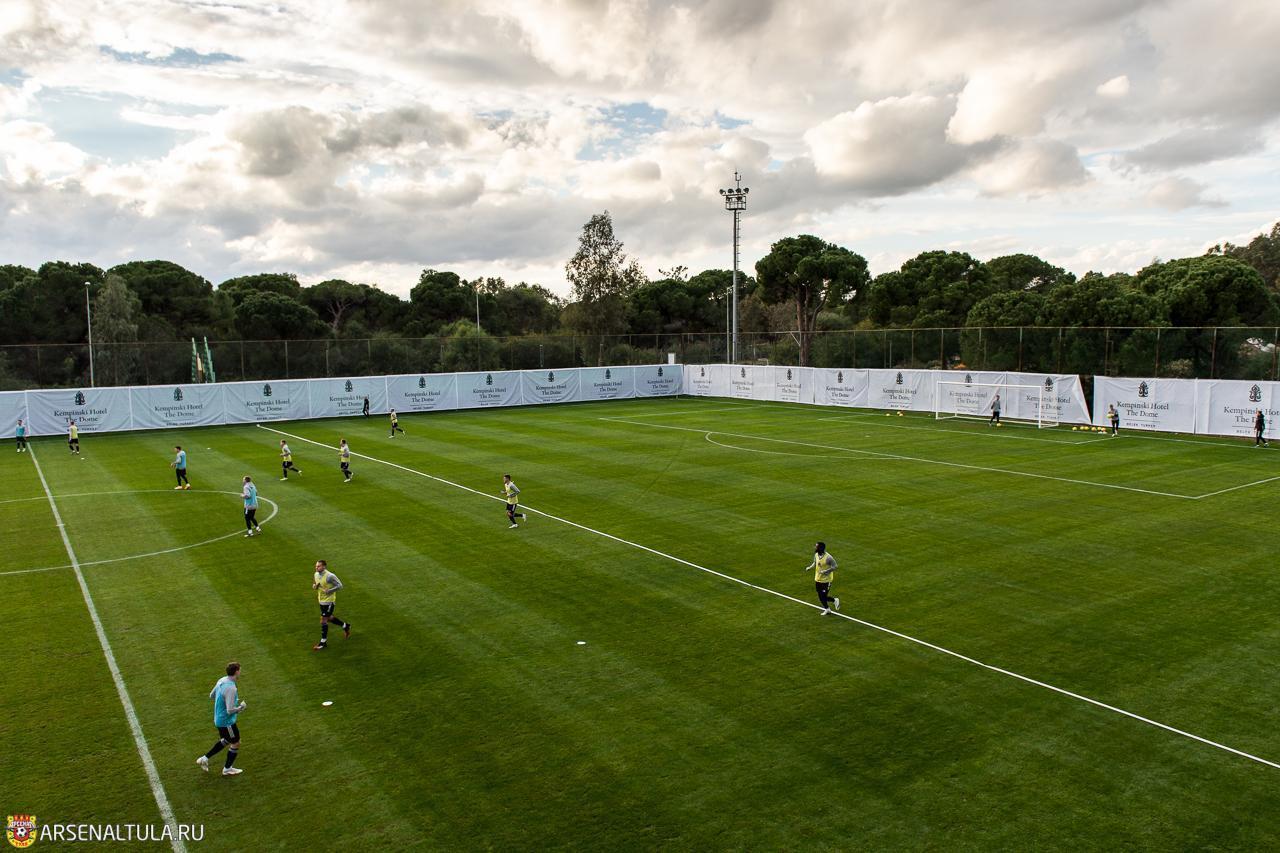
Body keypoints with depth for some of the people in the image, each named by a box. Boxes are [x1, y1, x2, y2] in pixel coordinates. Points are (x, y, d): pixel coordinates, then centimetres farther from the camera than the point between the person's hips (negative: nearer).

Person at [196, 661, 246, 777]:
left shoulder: (221, 680, -3)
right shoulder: (231, 688, -30)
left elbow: (211, 695, 13)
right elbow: (230, 710, -30)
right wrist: (241, 707, -11)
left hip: (218, 719, 9)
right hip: (227, 721, -9)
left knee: (226, 741, 28)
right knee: (236, 743, 11)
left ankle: (205, 758, 28)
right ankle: (227, 769, 25)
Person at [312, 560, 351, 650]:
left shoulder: (330, 576, -24)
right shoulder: (316, 575, 0)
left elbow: (339, 585, -18)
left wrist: (329, 591, -25)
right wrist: (314, 586, -5)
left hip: (329, 601, -8)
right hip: (321, 601, 8)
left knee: (323, 621, -6)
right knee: (329, 618, 21)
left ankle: (323, 642, 5)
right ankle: (346, 626, 42)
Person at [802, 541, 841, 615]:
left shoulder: (828, 557, -25)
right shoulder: (816, 555, -4)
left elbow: (835, 567, -18)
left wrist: (825, 571, -25)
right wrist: (809, 567, -5)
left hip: (826, 580, -6)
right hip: (818, 579, 6)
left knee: (824, 596, -3)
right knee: (820, 596, 12)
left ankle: (834, 601, 27)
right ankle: (827, 609, 34)